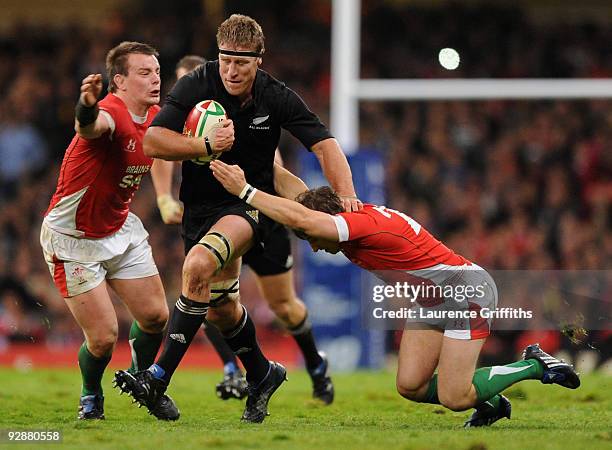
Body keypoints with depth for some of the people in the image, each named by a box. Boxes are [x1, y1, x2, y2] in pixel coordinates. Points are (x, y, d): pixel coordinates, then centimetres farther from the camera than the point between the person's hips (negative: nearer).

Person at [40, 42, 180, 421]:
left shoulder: (155, 118, -3)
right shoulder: (111, 113, -29)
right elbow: (89, 128, -53)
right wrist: (87, 107, -79)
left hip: (121, 229, 7)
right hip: (73, 238, -7)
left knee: (155, 316, 5)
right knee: (104, 337, -7)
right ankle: (91, 397, 23)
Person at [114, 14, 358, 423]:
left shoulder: (277, 98, -11)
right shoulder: (196, 86, -11)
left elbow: (324, 143, -8)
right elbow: (153, 142, -15)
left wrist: (345, 194, -22)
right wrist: (207, 145, -27)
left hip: (250, 204, -4)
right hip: (201, 206, 4)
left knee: (198, 266, -30)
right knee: (220, 307, 12)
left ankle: (160, 378, -30)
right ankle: (261, 375, 40)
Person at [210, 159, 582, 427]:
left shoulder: (365, 223, -27)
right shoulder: (357, 219, 1)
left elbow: (298, 217, -41)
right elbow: (304, 202, 18)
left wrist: (244, 190, -36)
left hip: (469, 290, -10)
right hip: (435, 300, 10)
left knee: (454, 399, -14)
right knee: (410, 387, -1)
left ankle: (534, 365, 4)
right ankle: (491, 403, 17)